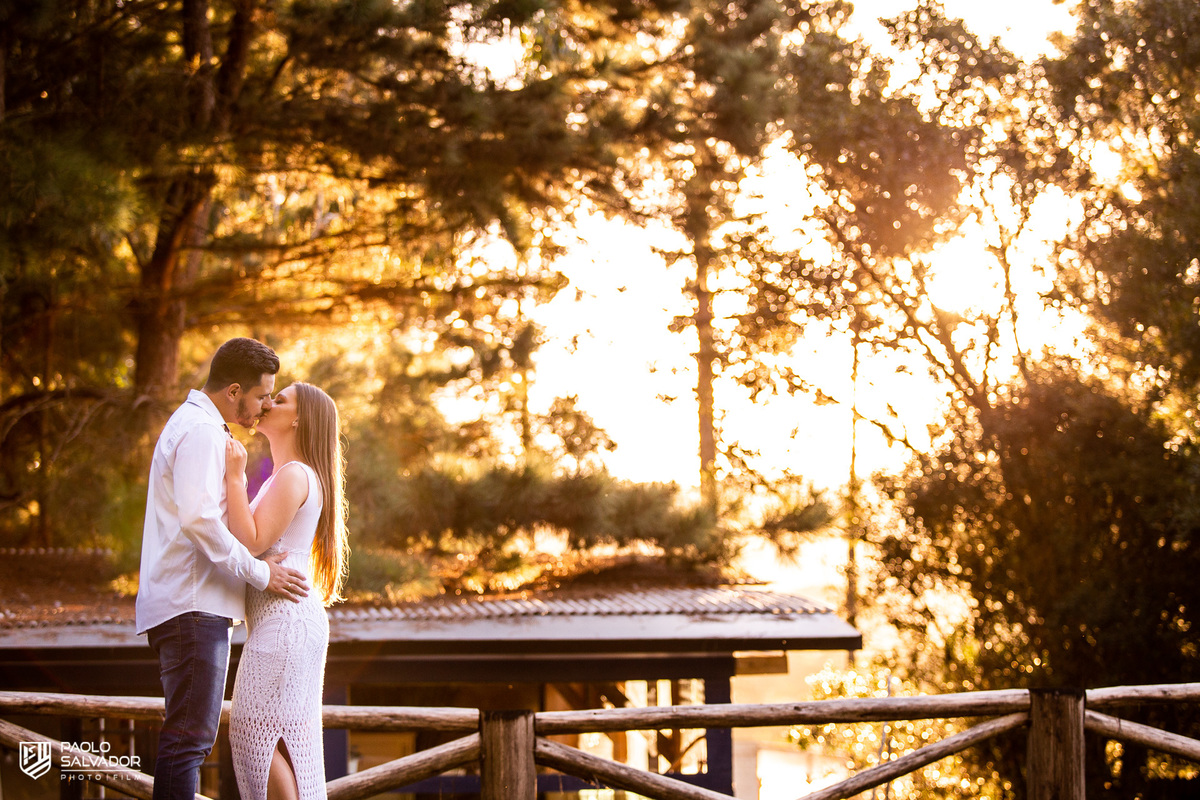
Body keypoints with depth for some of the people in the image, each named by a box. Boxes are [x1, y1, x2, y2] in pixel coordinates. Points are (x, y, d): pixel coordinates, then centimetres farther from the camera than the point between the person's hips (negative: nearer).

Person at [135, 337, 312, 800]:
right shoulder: (200, 431, -12)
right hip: (192, 605, -11)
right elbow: (198, 520, -23)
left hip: (196, 604, 11)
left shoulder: (194, 426, 23)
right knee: (189, 736, -12)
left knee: (190, 736, 11)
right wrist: (259, 574, -16)